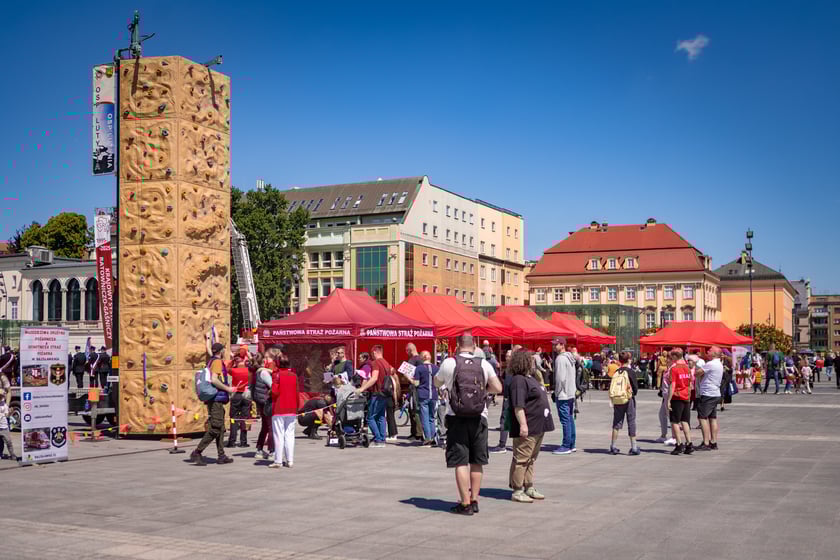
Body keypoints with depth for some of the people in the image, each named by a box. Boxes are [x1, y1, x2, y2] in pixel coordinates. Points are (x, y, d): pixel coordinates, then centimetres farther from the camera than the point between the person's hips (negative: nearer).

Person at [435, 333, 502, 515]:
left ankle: (465, 504, 0)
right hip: (478, 418, 3)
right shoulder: (484, 365, 0)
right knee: (477, 461, 13)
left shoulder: (449, 363, -5)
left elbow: (437, 383, 11)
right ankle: (474, 500, 20)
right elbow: (498, 388, 2)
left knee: (460, 462, 0)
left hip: (456, 418, -2)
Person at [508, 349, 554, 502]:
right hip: (527, 428, -11)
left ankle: (529, 488, 24)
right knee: (521, 459, -4)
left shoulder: (529, 378, 17)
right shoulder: (518, 380, -16)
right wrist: (523, 424, -28)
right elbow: (518, 405, -23)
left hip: (538, 426, 11)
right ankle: (517, 491, 2)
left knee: (531, 459, 16)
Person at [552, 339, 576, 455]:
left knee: (565, 420, -6)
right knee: (570, 419, 13)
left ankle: (566, 446, -3)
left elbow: (560, 378, -19)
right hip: (571, 393, 10)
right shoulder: (570, 357, 14)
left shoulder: (560, 358, -16)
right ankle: (572, 445, 19)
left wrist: (557, 392, -11)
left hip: (563, 394, -10)